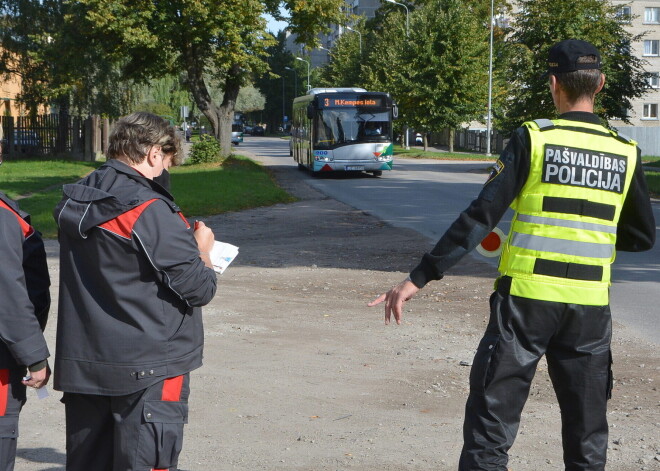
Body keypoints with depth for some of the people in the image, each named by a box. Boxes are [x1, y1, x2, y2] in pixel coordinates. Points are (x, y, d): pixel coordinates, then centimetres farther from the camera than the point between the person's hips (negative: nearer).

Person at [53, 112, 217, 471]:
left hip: (80, 364, 7)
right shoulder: (151, 211, -18)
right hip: (147, 367, -7)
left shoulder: (73, 204, 4)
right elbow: (199, 289, -15)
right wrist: (202, 249, 5)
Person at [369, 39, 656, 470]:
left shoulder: (533, 139, -7)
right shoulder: (626, 154, 4)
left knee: (491, 425, 3)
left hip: (526, 299, -3)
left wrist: (420, 278, -11)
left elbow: (481, 217, -12)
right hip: (590, 308, 3)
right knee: (587, 436, 13)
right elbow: (644, 236, 12)